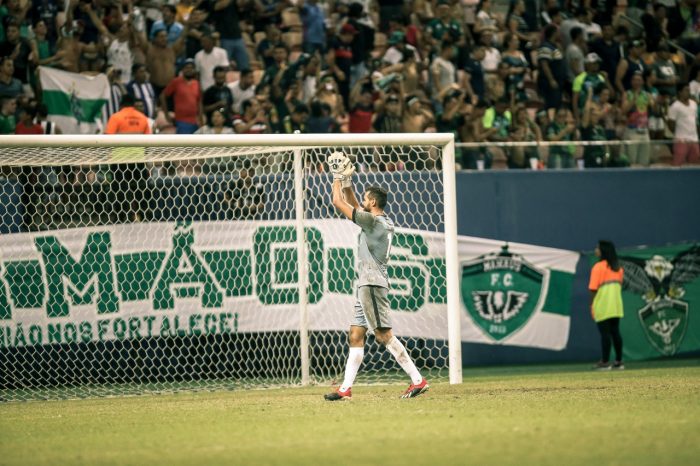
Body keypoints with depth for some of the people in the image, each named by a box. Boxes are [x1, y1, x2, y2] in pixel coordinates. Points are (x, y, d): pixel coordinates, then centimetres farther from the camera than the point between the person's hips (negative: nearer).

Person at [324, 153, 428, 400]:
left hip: (372, 284, -10)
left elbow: (338, 203, -11)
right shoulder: (384, 221, 14)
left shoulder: (373, 221, -14)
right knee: (355, 336, 10)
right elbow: (355, 207, 31)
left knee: (384, 335, -13)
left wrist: (337, 179, 4)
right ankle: (346, 388, 11)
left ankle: (417, 380, -16)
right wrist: (346, 184, 24)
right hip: (367, 285, 10)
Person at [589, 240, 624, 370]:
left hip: (602, 307, -6)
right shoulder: (618, 268, 11)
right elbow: (619, 286, 13)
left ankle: (605, 362, -4)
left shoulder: (598, 267, -11)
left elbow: (593, 288, -13)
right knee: (615, 331, 10)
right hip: (616, 306, 6)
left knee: (605, 333, -4)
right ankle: (618, 361, 11)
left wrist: (591, 304, -5)